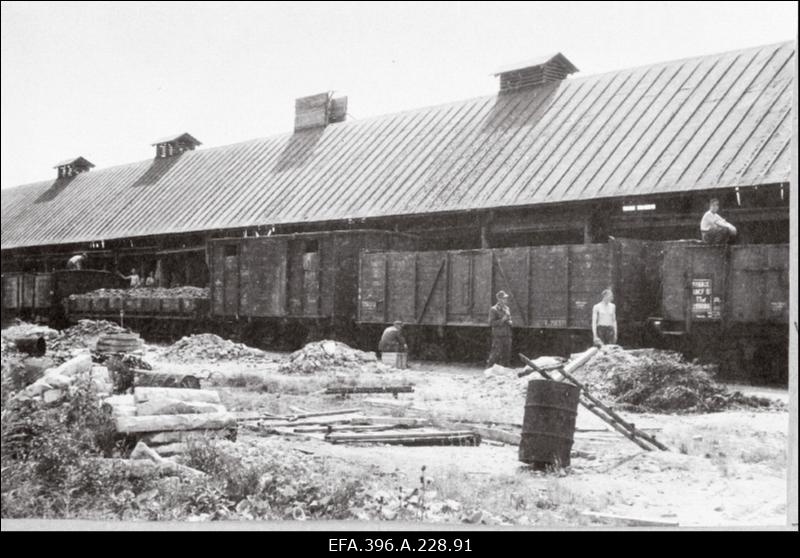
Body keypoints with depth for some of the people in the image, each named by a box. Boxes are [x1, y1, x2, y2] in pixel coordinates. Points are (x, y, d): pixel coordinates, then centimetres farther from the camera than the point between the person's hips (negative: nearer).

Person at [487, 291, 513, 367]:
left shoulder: (507, 309, 13)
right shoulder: (493, 309, -7)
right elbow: (491, 323, -13)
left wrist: (510, 322, 1)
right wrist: (502, 320, -19)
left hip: (507, 336, 7)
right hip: (498, 336, -7)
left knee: (506, 355, 7)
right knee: (496, 355, -6)